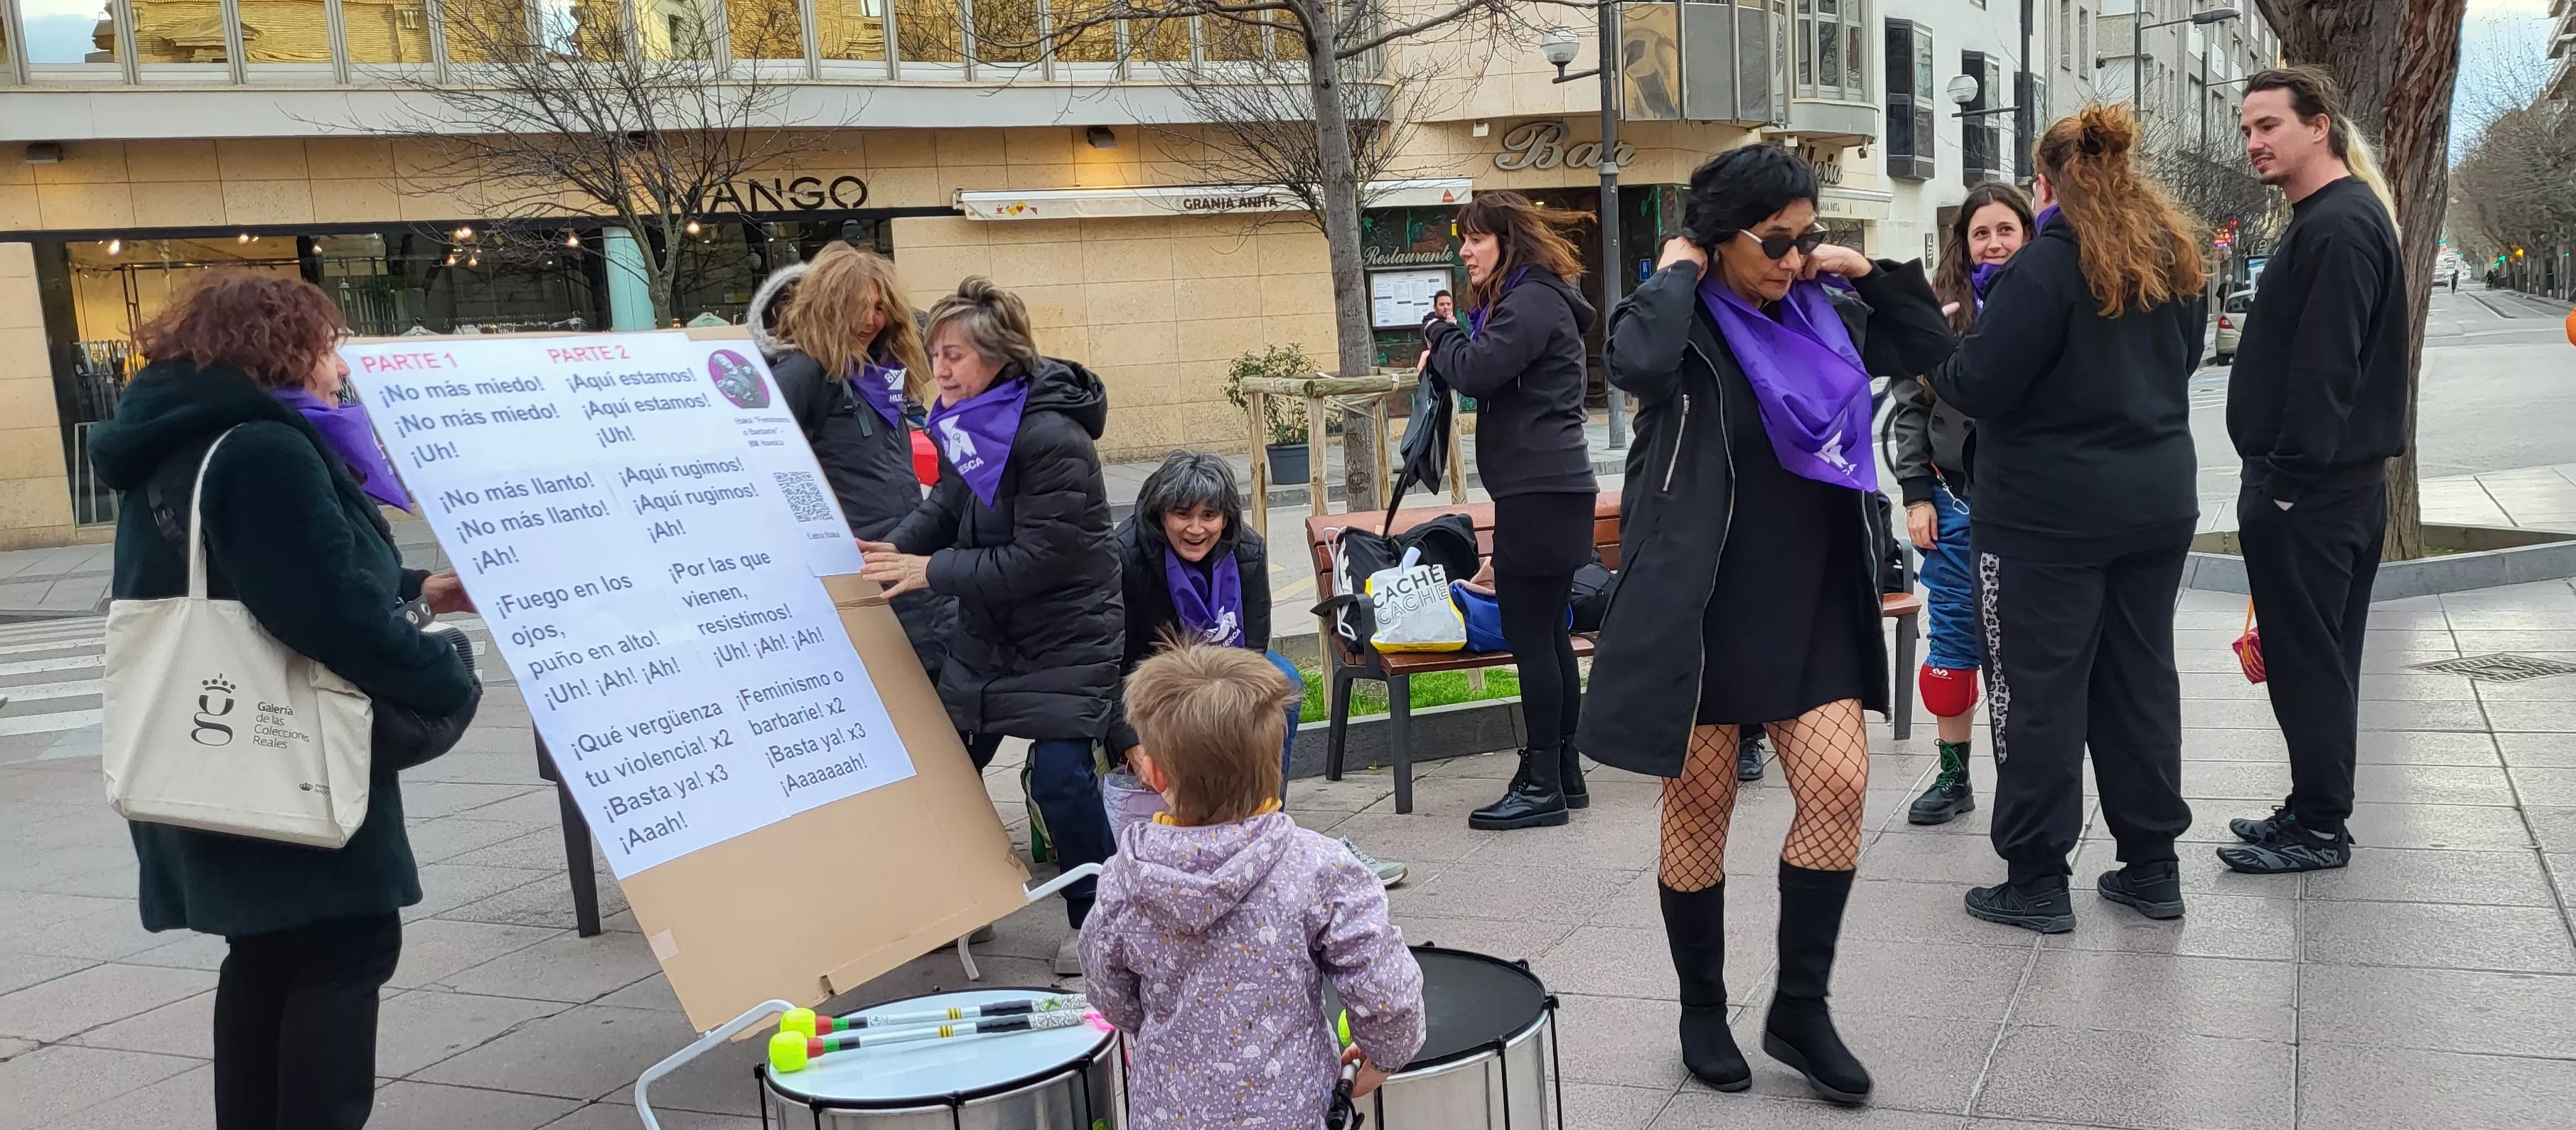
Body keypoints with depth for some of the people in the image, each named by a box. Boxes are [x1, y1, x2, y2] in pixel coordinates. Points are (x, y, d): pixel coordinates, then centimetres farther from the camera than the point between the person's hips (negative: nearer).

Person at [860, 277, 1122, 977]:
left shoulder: (1053, 440, -25)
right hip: (988, 630, 8)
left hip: (1066, 636, -8)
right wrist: (889, 550, -9)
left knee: (1058, 775, -13)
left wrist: (932, 571, -21)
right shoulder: (968, 424, 0)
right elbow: (945, 509, 10)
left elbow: (1039, 560, -25)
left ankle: (1095, 924, 7)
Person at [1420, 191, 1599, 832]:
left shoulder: (1532, 303, -12)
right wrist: (1449, 344, 2)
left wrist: (1437, 333, -4)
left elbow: (1475, 371, -23)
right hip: (1546, 487, 11)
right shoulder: (1522, 300, 21)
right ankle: (1564, 774, 19)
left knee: (1529, 634, -7)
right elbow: (1487, 378, 19)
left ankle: (1544, 785, -2)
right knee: (1548, 633, 13)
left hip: (1541, 490, -11)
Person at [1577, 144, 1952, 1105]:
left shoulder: (1823, 314, 8)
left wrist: (1870, 273, 7)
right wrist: (1675, 273, -17)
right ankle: (1702, 1012, 23)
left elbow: (1930, 348, 19)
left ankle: (1800, 1007, 10)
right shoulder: (1685, 325, -10)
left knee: (1839, 785, -6)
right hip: (1701, 610, -5)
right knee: (1699, 809, 5)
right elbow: (1636, 362, -34)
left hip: (1812, 605, 5)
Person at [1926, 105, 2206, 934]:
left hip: (2049, 513, -7)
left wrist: (1936, 360, 2)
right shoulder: (2172, 259, 9)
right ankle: (2151, 866, 22)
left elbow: (1980, 386, -18)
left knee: (2039, 686, 1)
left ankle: (2037, 880, 7)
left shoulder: (2048, 263, -16)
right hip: (2158, 501, 8)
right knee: (2141, 676, 14)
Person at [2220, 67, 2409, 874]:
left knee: (2305, 660, -2)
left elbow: (2324, 371, -23)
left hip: (2309, 489, -11)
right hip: (2342, 481, 11)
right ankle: (2314, 809, 26)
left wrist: (2286, 483, -21)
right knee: (2321, 657, 16)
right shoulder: (2331, 217, 17)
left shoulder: (2338, 227, -16)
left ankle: (2318, 829, 7)